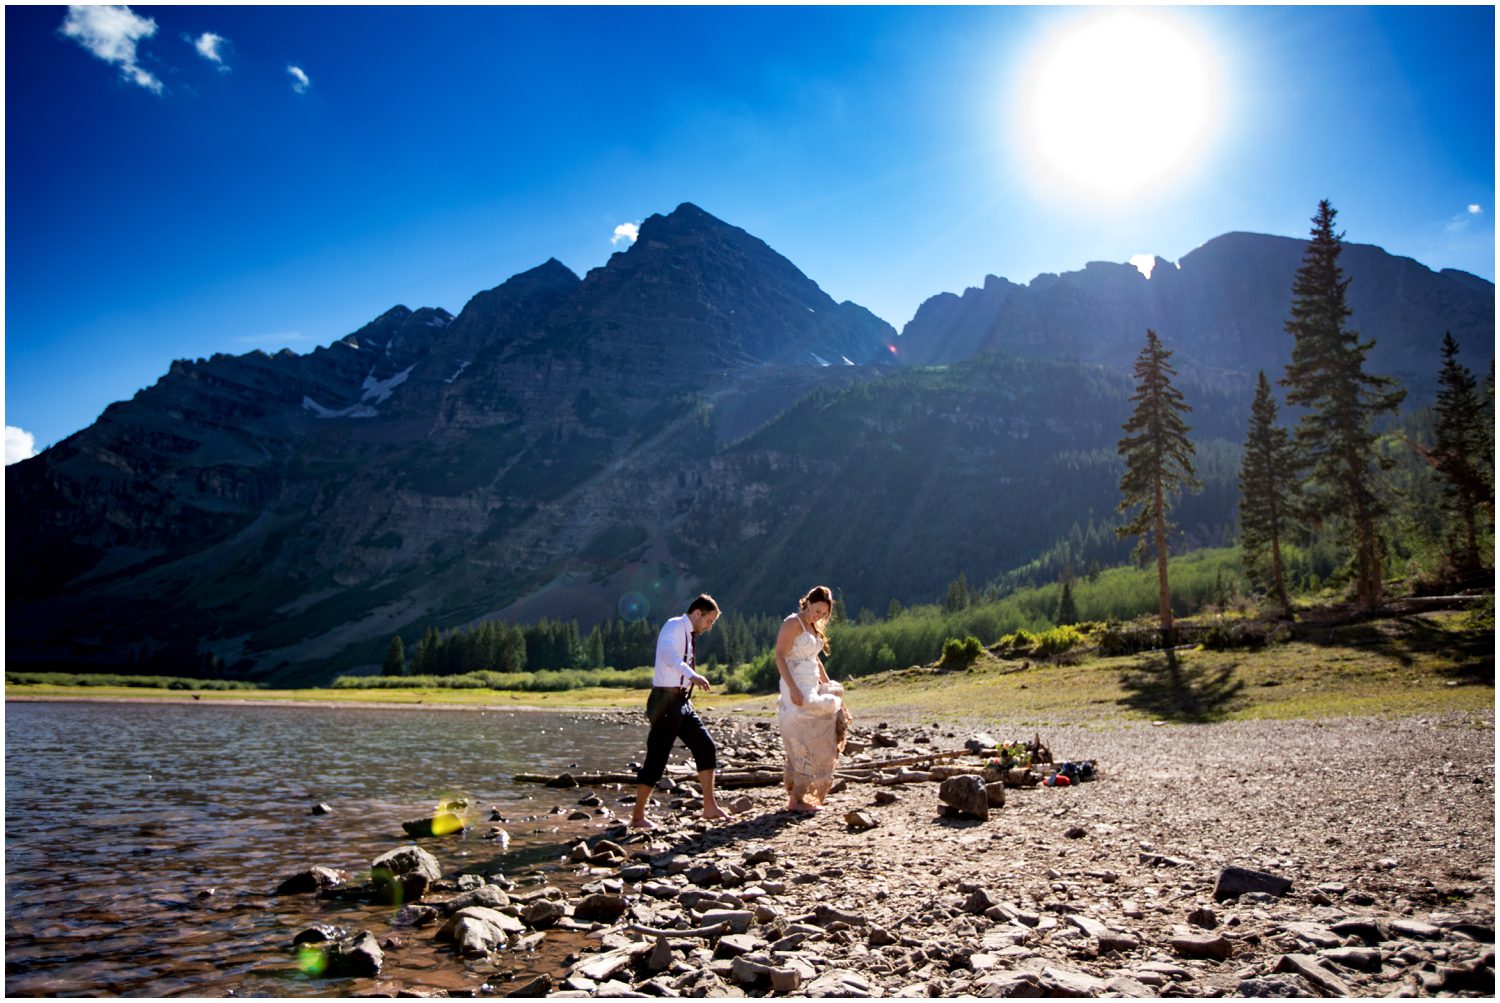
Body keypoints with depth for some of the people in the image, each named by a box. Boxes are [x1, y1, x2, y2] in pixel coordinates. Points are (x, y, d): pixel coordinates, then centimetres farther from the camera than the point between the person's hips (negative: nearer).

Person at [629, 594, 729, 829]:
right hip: (666, 699, -9)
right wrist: (692, 675, -46)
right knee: (657, 757, -6)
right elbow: (668, 654, -32)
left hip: (682, 700, 9)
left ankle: (710, 807, 13)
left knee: (706, 747, 6)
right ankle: (638, 817, 3)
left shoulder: (687, 634, 17)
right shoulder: (674, 626, -11)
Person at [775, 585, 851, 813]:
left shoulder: (814, 628, 17)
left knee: (818, 741, 9)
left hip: (813, 688, 9)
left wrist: (828, 684, 19)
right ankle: (796, 799, -4)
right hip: (797, 689, -9)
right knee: (803, 744, -8)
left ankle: (800, 794, 14)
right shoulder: (793, 623, -10)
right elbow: (780, 657, -17)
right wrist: (793, 688, -25)